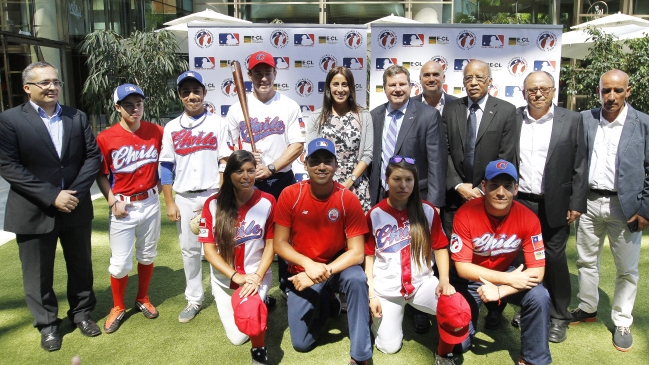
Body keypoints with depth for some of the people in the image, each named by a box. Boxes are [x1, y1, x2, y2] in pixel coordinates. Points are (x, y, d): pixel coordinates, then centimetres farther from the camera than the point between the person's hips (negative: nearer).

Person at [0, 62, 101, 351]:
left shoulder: (77, 117, 4)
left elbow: (93, 155, 1)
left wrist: (76, 191, -13)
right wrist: (52, 196, -19)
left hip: (76, 208, 3)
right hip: (33, 212, -3)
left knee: (80, 266, 16)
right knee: (38, 273, 11)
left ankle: (81, 313, 36)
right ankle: (47, 324, 30)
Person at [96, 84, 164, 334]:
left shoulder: (156, 132, -4)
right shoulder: (105, 138, -10)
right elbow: (101, 175, -2)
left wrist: (159, 184, -1)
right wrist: (112, 201, -12)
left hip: (151, 203, 3)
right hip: (123, 206, -2)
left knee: (147, 255, 16)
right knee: (120, 263, 2)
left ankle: (143, 299, 36)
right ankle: (118, 307, 26)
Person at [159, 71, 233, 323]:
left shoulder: (217, 123, 0)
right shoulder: (172, 128, 6)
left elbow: (225, 162, -3)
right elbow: (166, 167, 6)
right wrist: (169, 203, 1)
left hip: (213, 195, -2)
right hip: (184, 199, 3)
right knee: (189, 250, 11)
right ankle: (194, 300, 24)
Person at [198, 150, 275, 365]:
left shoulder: (267, 202, -11)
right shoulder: (213, 204, -11)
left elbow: (270, 245, -7)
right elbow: (209, 250, -11)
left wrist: (257, 277, -22)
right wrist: (236, 276, -23)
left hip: (257, 274, -2)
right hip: (224, 279, 2)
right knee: (237, 338, 8)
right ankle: (260, 305, 40)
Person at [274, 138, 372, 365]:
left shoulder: (348, 199, -16)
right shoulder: (290, 195, -13)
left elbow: (356, 252, -17)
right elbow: (279, 244, -9)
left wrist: (323, 273, -26)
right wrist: (309, 264, -25)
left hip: (338, 266, -1)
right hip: (303, 271, 1)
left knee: (357, 279, -36)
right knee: (301, 343, -4)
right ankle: (326, 303, 28)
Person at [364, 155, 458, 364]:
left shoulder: (427, 211, -4)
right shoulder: (375, 215, -6)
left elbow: (440, 248, 0)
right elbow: (368, 256, -2)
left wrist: (444, 280, -16)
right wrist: (371, 294, -6)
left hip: (422, 282, 1)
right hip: (386, 288, 0)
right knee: (388, 347, 0)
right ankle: (380, 316, 34)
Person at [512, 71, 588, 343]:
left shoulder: (572, 121, 0)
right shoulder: (511, 119, 2)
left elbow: (580, 166, 0)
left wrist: (577, 203, -4)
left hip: (554, 205, -1)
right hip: (519, 203, 2)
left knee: (554, 259, 5)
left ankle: (559, 317, 21)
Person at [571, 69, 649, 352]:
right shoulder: (584, 120, 2)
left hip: (626, 206, -2)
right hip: (589, 202, 2)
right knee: (586, 260, 15)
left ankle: (622, 323, 25)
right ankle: (587, 309, 33)